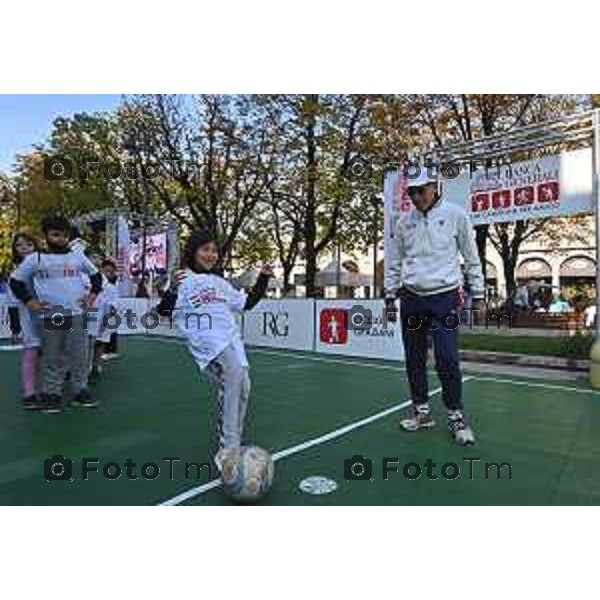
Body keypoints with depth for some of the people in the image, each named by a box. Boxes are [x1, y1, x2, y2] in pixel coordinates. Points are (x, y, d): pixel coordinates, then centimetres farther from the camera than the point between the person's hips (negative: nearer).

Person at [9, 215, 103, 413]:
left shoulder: (78, 256, 10)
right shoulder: (35, 258, 3)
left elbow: (96, 275, 22)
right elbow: (15, 281, 9)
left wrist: (92, 295, 11)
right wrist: (29, 302, 0)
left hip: (77, 314, 2)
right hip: (50, 316, -2)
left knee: (79, 355, 5)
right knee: (52, 358, 4)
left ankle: (81, 391, 14)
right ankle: (51, 394, 14)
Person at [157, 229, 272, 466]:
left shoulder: (220, 282, 22)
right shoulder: (184, 282, 4)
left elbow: (247, 303, 28)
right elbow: (164, 311, -5)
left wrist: (263, 278, 21)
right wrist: (172, 289, -23)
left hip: (232, 340, 7)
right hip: (208, 342, -7)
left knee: (241, 387, 7)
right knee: (235, 374, -32)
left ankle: (230, 447, 29)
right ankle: (228, 450, -25)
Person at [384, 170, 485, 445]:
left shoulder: (455, 215, -1)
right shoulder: (404, 222, 7)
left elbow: (471, 258, 4)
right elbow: (394, 263, 13)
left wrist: (478, 295, 2)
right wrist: (390, 298, 11)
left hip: (444, 297, -3)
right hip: (411, 298, 4)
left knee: (447, 359, -8)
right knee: (414, 358, 8)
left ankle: (456, 416, 10)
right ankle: (422, 411, 23)